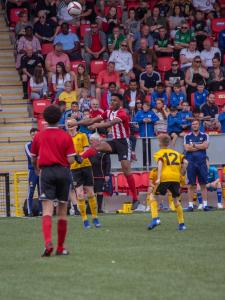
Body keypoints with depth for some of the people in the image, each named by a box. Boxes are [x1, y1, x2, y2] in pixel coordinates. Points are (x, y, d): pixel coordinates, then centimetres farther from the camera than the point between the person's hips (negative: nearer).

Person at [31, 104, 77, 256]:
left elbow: (33, 159, 13)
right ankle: (61, 247, 16)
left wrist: (37, 168, 34)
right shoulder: (66, 136, -1)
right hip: (63, 171, 1)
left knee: (47, 209, -9)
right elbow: (71, 160, -6)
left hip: (46, 171, -1)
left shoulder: (39, 136, 3)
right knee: (63, 211, 11)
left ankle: (48, 242, -31)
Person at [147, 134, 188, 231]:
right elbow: (185, 162, 8)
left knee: (154, 197, 10)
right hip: (176, 178, 4)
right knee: (176, 200, 18)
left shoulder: (159, 153, 11)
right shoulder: (176, 153, 22)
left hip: (165, 178, -4)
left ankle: (155, 218, -8)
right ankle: (181, 224, 16)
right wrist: (181, 173, 17)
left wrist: (158, 178, -15)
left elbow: (160, 163, -8)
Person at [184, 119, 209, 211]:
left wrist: (194, 145, -7)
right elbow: (187, 148, -6)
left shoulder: (204, 136, 9)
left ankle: (205, 204, 1)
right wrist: (200, 146, -5)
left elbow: (206, 146, -8)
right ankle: (190, 204, 2)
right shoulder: (187, 136, 9)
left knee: (203, 184, 0)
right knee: (191, 185, 0)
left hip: (202, 162, 0)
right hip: (191, 162, 0)